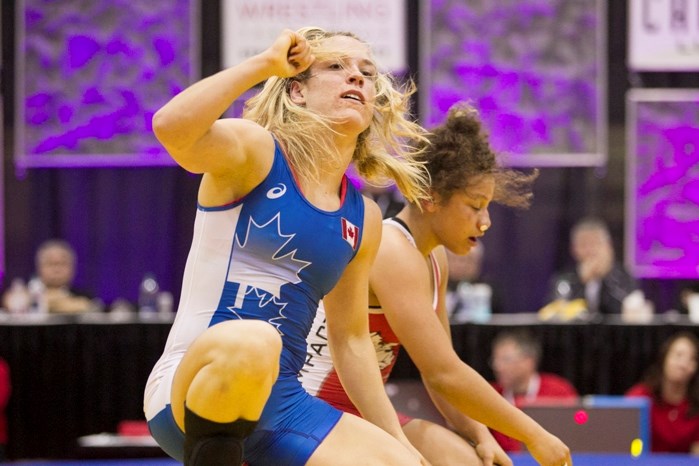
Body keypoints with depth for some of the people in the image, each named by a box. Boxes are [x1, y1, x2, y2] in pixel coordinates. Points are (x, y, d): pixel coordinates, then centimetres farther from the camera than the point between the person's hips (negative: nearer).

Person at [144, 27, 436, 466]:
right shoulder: (254, 151, -2)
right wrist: (265, 63, -15)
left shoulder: (363, 218, 15)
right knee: (250, 343, -40)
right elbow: (170, 127, -24)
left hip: (284, 405, 6)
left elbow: (351, 339, 23)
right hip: (193, 393, -6)